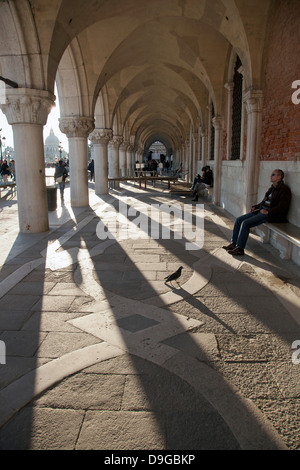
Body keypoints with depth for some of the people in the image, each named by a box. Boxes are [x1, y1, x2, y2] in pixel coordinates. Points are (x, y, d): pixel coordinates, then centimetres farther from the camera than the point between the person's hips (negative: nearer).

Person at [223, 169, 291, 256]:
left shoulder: (284, 189, -9)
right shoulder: (272, 188, 19)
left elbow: (282, 206, -17)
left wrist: (268, 211, -21)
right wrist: (255, 206, 11)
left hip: (270, 215, -9)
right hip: (260, 210, 9)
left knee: (245, 223, -24)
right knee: (239, 220, -3)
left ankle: (240, 249, -18)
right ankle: (233, 243, 1)